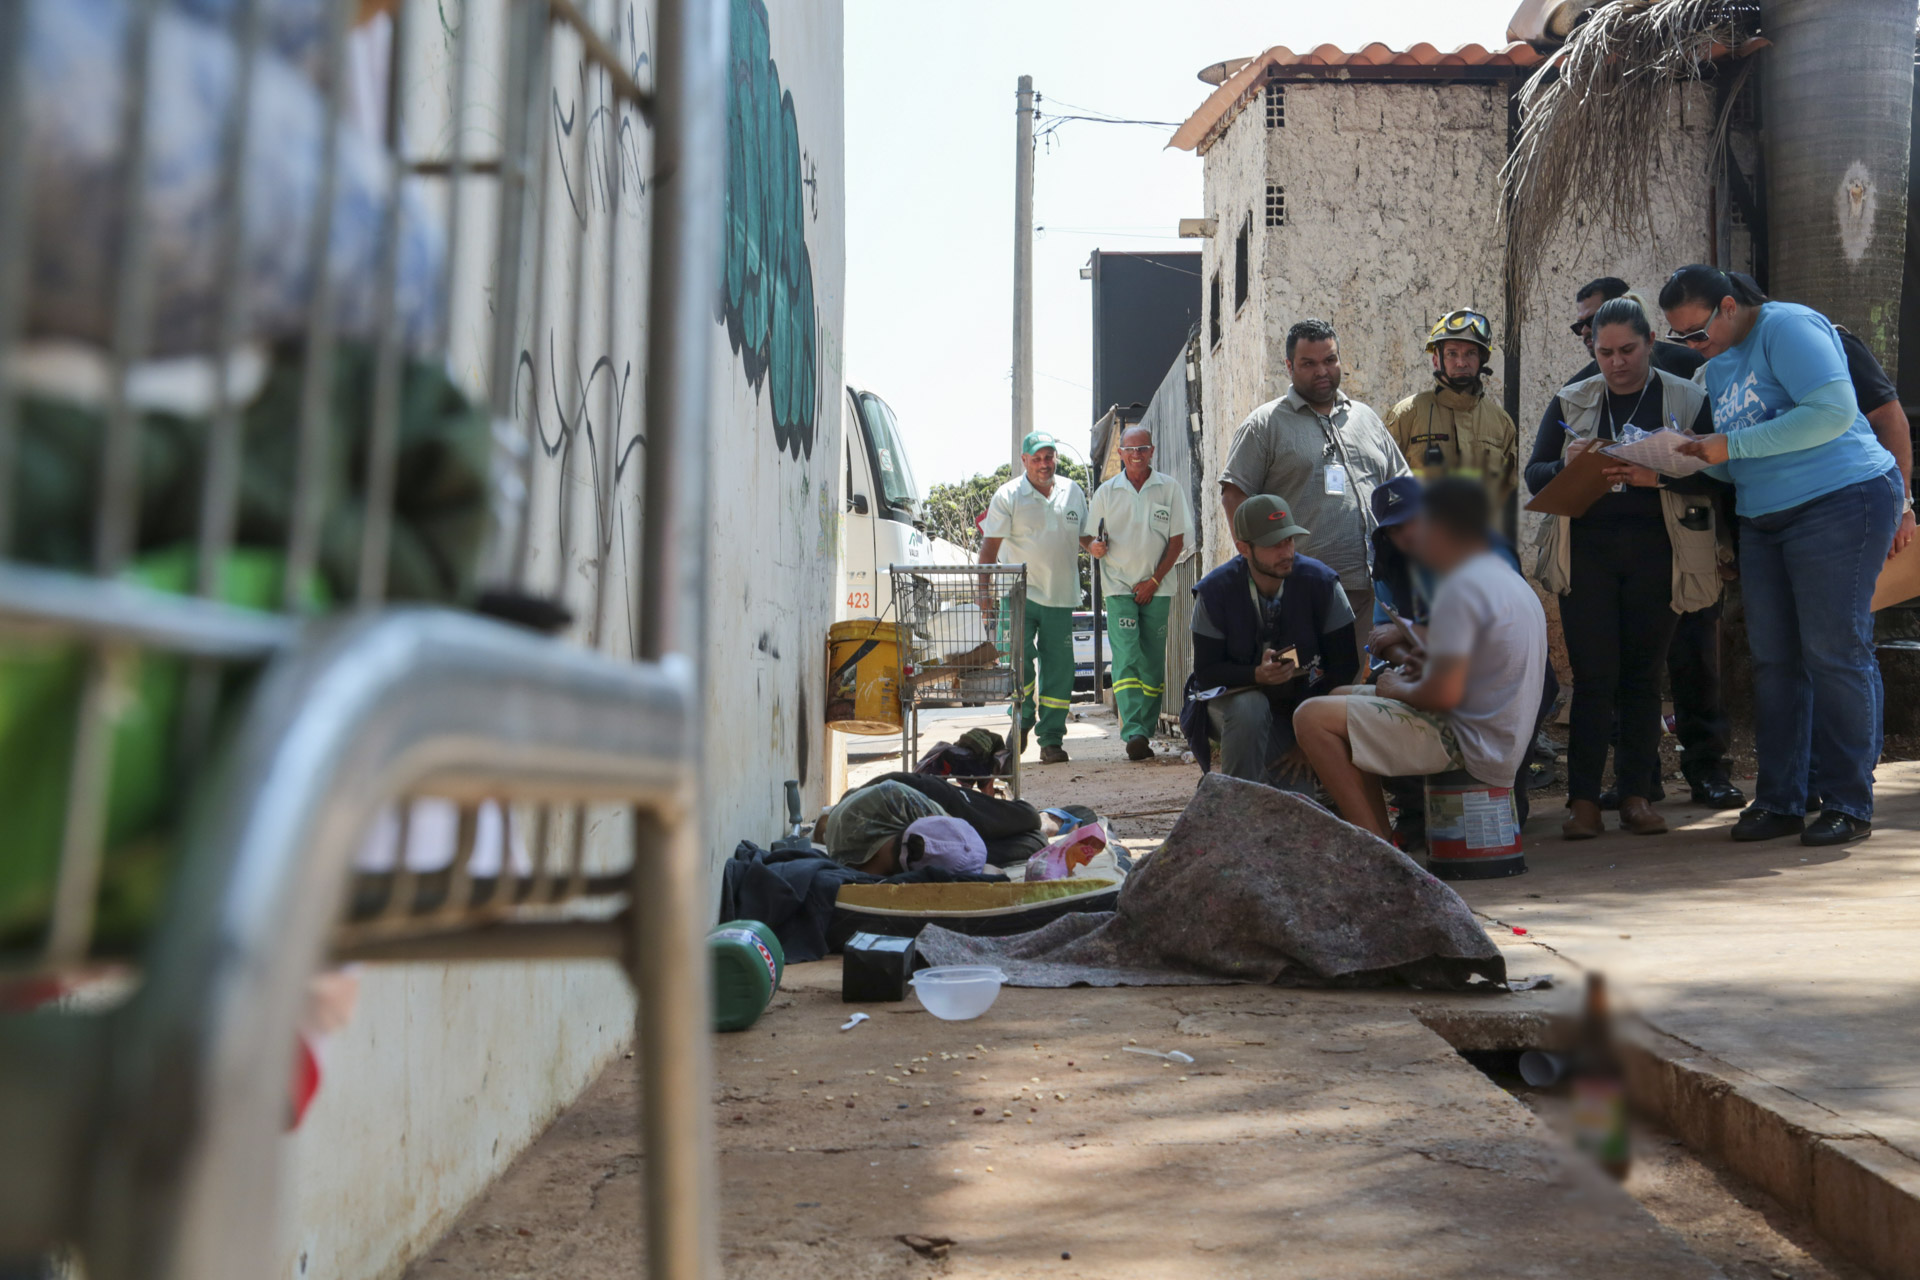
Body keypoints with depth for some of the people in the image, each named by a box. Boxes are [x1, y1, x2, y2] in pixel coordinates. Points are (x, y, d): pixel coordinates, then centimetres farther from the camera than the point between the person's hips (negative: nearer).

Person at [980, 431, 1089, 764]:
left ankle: (1051, 739, 8)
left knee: (1058, 668, 1)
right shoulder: (1008, 496, -2)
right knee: (1019, 658, -11)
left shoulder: (1072, 492, 10)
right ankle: (1023, 719, 15)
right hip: (1020, 594, -3)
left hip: (1061, 596, 3)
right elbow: (989, 546, -4)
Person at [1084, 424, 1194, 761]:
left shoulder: (1169, 488, 4)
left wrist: (1154, 580, -4)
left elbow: (1177, 539, 3)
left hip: (1156, 588, 1)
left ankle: (1146, 731, 10)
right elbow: (1087, 535, 10)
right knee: (1126, 659, -13)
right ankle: (1133, 734, -22)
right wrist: (1093, 546, -14)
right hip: (1119, 586, -1)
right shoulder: (1106, 491, 6)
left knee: (1152, 662, 2)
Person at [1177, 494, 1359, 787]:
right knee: (1249, 707, -37)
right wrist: (1257, 675, -34)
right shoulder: (1215, 591, -14)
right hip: (1232, 695, -1)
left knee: (1301, 793, -20)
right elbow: (1205, 671, -12)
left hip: (1300, 703, 1)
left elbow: (1345, 665, -9)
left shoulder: (1320, 582, -13)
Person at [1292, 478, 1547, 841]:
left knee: (1313, 717, -15)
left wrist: (1399, 690, -5)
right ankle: (1383, 839, 15)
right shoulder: (1509, 578, 14)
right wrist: (1432, 666, 11)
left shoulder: (1462, 588, -18)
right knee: (1341, 698, 22)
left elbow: (1445, 693, -25)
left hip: (1467, 741, -11)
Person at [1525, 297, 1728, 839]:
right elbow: (1533, 475, 9)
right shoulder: (1569, 403, 12)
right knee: (1594, 675, -5)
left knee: (1643, 673, 3)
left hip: (1656, 550, 0)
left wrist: (1658, 475, -19)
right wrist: (1567, 465, -13)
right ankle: (1583, 800, -2)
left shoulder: (1689, 400, 6)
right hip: (1586, 547, 0)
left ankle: (1637, 795, 10)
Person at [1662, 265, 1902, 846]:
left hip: (1841, 501, -9)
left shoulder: (1788, 328, -10)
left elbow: (1834, 411, -23)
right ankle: (1778, 800, 9)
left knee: (1834, 654, -7)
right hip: (1763, 521, 9)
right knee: (1773, 659, 5)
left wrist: (1733, 445, -20)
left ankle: (1848, 804, 0)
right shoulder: (1718, 365, 17)